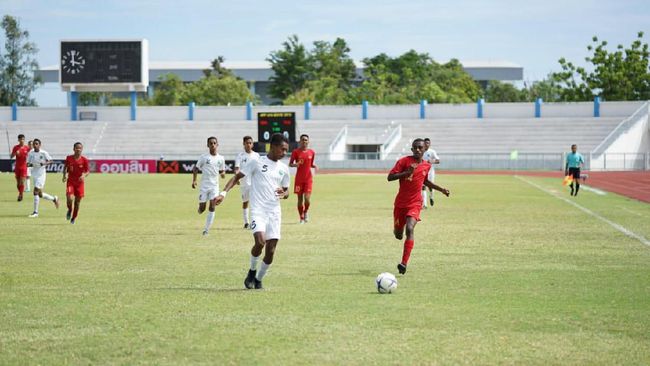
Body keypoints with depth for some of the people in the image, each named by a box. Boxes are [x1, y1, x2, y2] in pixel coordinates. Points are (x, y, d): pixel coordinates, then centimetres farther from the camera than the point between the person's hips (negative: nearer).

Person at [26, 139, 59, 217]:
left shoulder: (44, 153, -8)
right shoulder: (30, 153, 5)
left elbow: (50, 161, -2)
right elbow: (27, 163, 10)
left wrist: (44, 163, -20)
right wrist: (30, 164, -13)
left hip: (41, 174, -6)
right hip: (35, 174, 6)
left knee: (36, 191, -15)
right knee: (40, 194, 12)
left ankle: (35, 212, -10)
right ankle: (54, 199, 37)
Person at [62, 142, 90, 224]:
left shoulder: (84, 160, -7)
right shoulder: (69, 158, -4)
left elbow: (88, 171, -4)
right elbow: (65, 167, 14)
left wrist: (84, 175, -24)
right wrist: (64, 175, 0)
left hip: (80, 183, 0)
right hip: (70, 181, 0)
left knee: (77, 201, 6)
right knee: (69, 198, -20)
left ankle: (74, 218, 24)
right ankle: (69, 210, 13)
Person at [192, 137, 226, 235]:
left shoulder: (220, 158, 5)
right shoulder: (204, 157, -3)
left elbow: (222, 171, 15)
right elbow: (196, 169, 2)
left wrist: (223, 174, -9)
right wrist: (194, 181, -10)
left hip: (214, 186, 1)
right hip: (204, 185, -1)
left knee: (212, 207, -11)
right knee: (202, 208, 0)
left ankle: (206, 230, -6)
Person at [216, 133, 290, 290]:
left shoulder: (283, 168, 12)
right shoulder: (257, 162, -1)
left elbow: (286, 191, 21)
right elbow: (237, 177, 2)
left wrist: (284, 193, -4)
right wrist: (224, 193, -11)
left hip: (275, 212, 4)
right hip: (258, 210, -4)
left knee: (271, 250, -2)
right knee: (260, 241, -24)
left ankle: (259, 279, 18)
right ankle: (252, 271, 3)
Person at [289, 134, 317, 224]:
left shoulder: (311, 152, 5)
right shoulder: (296, 152, -2)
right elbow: (290, 164, 0)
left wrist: (314, 166, -5)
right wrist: (295, 164, -21)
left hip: (308, 178, 1)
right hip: (299, 178, -1)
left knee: (307, 198, -11)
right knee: (300, 198, 3)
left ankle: (306, 211, 19)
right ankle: (301, 218, 15)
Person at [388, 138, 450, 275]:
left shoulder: (427, 166, 5)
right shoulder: (404, 161, -8)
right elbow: (390, 177, -14)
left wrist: (441, 189, 21)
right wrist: (407, 172, -25)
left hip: (415, 203, 0)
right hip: (400, 203, 0)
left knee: (409, 229, -23)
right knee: (398, 235, 8)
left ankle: (404, 263, -28)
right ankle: (397, 229, 50)